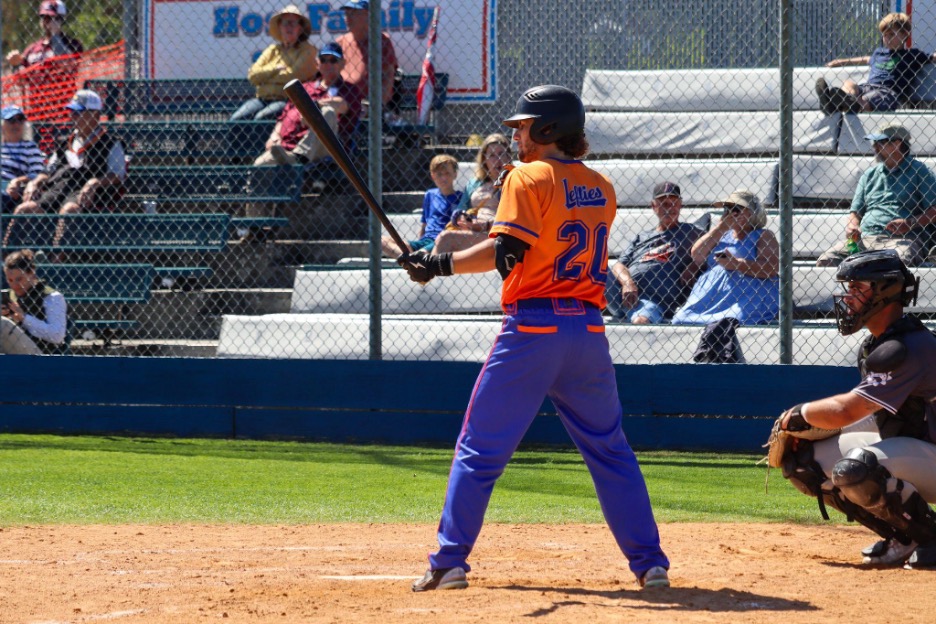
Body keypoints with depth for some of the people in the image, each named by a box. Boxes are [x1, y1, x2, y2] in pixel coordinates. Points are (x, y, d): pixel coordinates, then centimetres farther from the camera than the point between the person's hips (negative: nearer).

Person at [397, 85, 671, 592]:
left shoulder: (529, 179, -5)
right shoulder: (602, 189, 15)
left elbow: (505, 251, -15)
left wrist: (440, 264, -11)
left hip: (532, 327, -5)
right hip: (589, 331, 5)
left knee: (480, 448, 1)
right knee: (610, 450, 13)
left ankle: (450, 562, -3)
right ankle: (650, 562, 9)